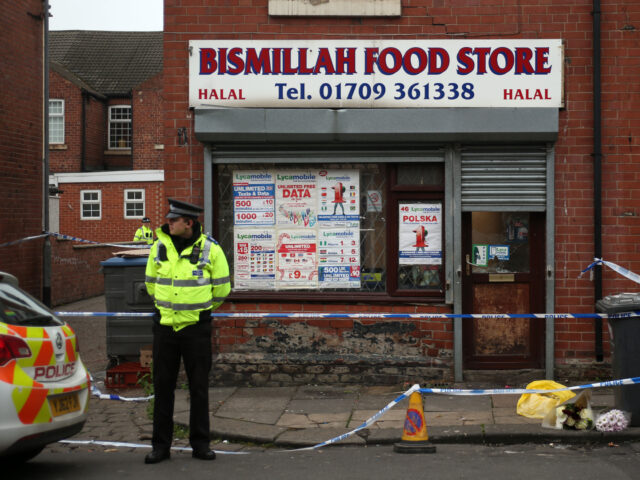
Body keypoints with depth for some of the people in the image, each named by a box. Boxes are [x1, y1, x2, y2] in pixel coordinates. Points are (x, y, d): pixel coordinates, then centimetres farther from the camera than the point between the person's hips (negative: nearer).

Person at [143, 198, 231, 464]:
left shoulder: (210, 249, -6)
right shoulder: (159, 247, 2)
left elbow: (221, 288, 4)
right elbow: (151, 282, 17)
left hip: (196, 327, -2)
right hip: (164, 326, 2)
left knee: (199, 387, 5)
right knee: (163, 385, 6)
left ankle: (200, 443, 16)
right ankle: (161, 444, 15)